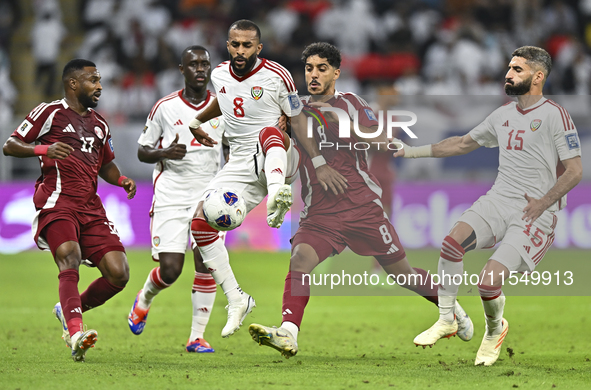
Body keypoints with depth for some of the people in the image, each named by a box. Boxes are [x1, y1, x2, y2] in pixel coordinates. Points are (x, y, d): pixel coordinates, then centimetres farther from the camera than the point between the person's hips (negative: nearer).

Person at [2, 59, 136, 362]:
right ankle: (76, 333, -42)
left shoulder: (99, 125, 24)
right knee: (69, 258, -29)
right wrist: (45, 149, -17)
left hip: (90, 208, 6)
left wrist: (122, 181, 16)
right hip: (57, 203, -6)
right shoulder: (50, 112, 4)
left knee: (118, 273, -6)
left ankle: (69, 310, 18)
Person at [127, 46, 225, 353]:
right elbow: (142, 151, 7)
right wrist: (165, 153, -14)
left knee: (206, 264, -10)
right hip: (170, 197, -2)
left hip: (209, 196, 2)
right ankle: (144, 299, 24)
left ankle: (197, 337, 1)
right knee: (170, 269, -10)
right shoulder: (165, 108, 1)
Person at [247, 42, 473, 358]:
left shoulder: (349, 103, 3)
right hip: (319, 215, 2)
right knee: (300, 260, -26)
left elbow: (382, 140, -9)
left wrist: (340, 121, -20)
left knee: (401, 273, 6)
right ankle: (288, 334, -38)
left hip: (362, 208, -2)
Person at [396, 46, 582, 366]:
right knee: (452, 241, -22)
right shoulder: (503, 115, 14)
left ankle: (495, 329, 14)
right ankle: (446, 319, -5)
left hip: (536, 212, -6)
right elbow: (464, 143, 26)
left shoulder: (555, 115, -7)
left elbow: (574, 171, -8)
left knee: (489, 282, -20)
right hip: (499, 199, 6)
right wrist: (413, 151, 23)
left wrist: (543, 202, -16)